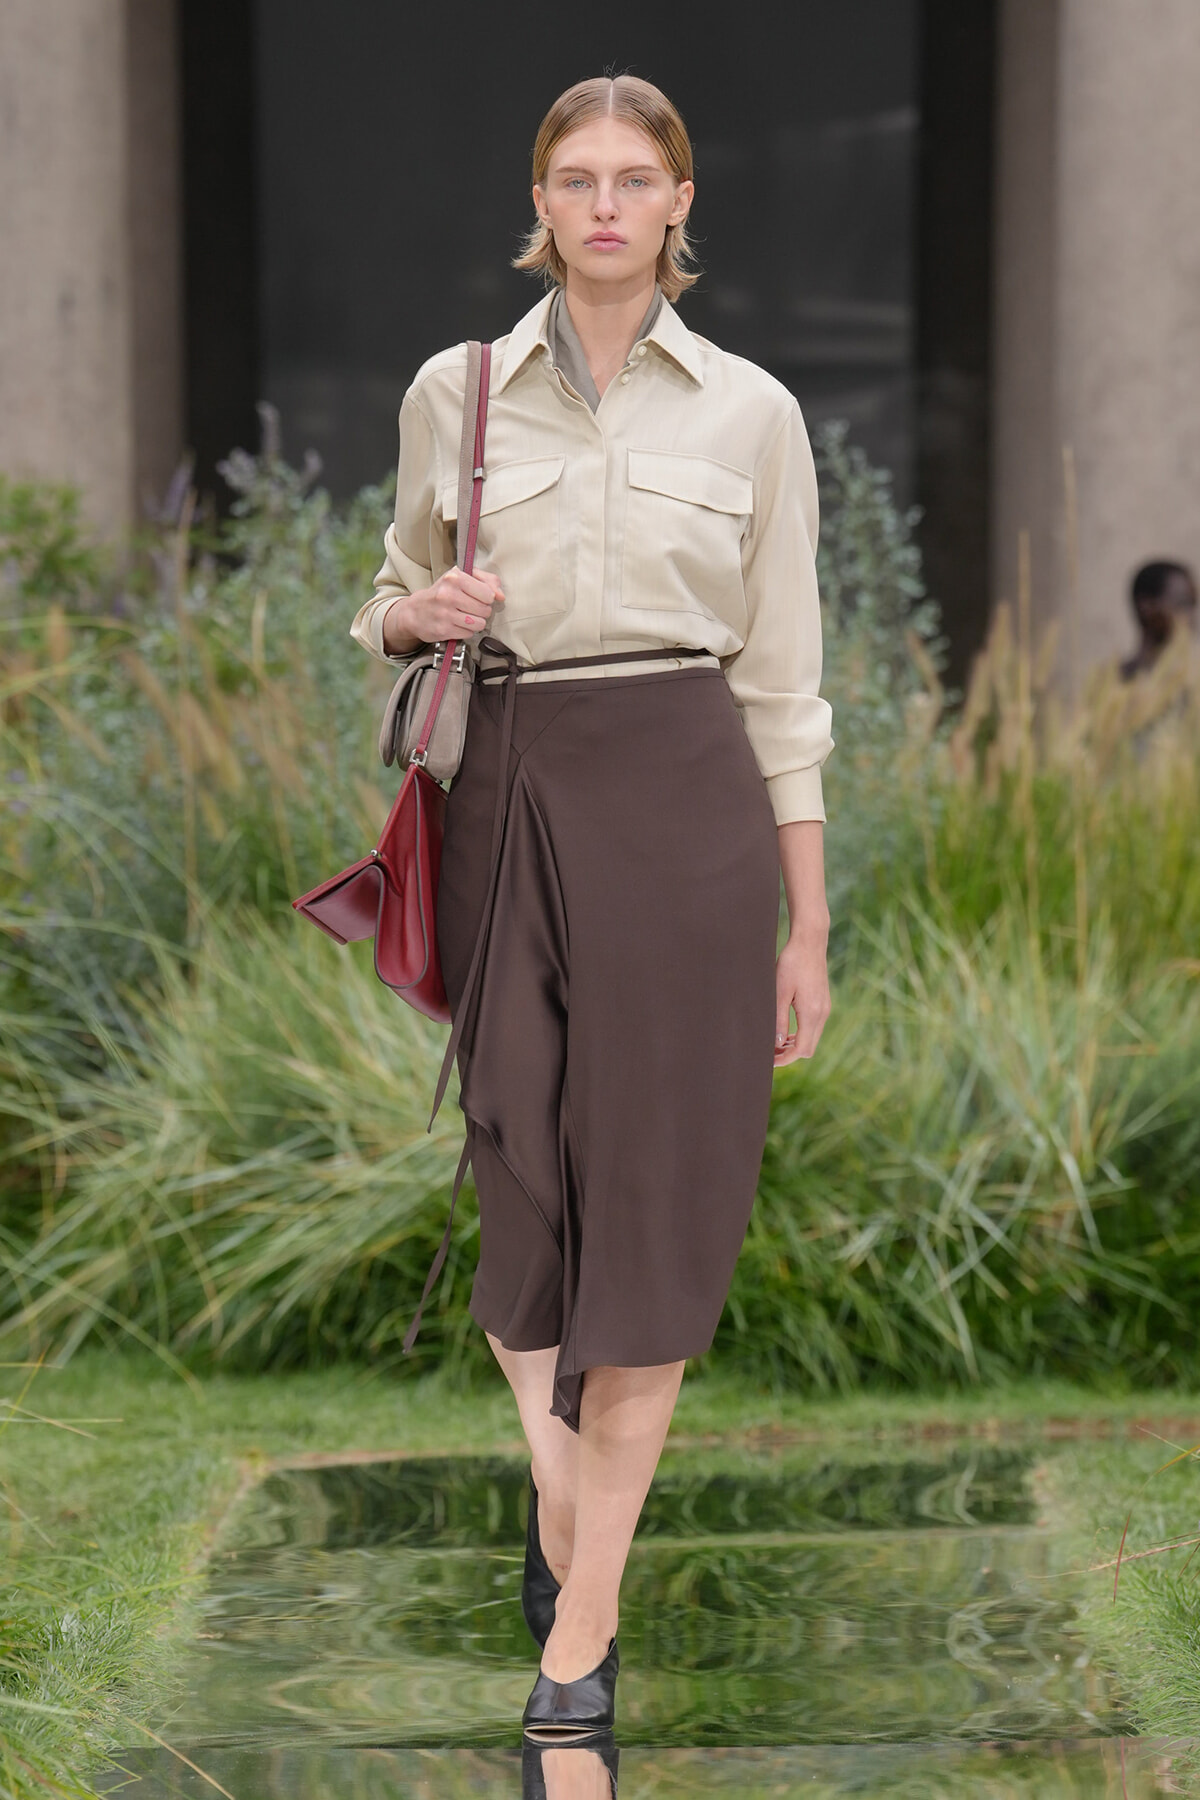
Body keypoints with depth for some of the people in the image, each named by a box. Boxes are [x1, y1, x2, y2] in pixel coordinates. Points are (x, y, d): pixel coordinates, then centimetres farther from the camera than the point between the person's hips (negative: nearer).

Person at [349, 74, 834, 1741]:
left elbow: (784, 681, 5)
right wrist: (415, 616, -7)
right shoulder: (455, 391, 7)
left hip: (689, 800, -1)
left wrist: (808, 927, 3)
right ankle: (562, 1476, 18)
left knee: (657, 1193, -4)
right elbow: (395, 604, 18)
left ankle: (583, 1619, 0)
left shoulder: (753, 412, 4)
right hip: (514, 789, 1)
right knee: (525, 1165, 0)